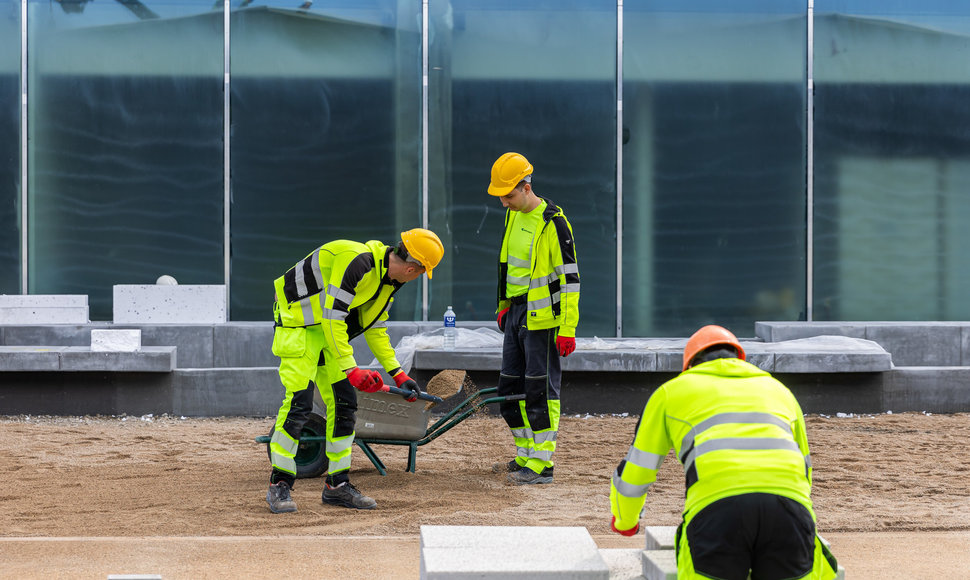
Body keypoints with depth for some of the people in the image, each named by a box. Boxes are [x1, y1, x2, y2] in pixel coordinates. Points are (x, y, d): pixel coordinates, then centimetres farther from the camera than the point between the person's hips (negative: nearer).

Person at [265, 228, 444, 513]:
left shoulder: (387, 278, 3)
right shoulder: (357, 262, -27)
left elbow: (375, 329, 14)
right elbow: (333, 318, -28)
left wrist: (398, 374, 11)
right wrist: (350, 369, -26)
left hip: (333, 328, 9)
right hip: (299, 322, -9)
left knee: (344, 402, 3)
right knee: (299, 401, -16)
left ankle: (337, 485, 10)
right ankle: (279, 485, -7)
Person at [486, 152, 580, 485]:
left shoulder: (553, 223, -16)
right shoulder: (513, 216, 10)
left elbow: (570, 278, -16)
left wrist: (568, 328, -19)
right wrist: (505, 305, 22)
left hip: (542, 319, -9)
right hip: (516, 314, 9)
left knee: (540, 391, -5)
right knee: (510, 389, 13)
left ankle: (541, 466, -1)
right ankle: (526, 456, 24)